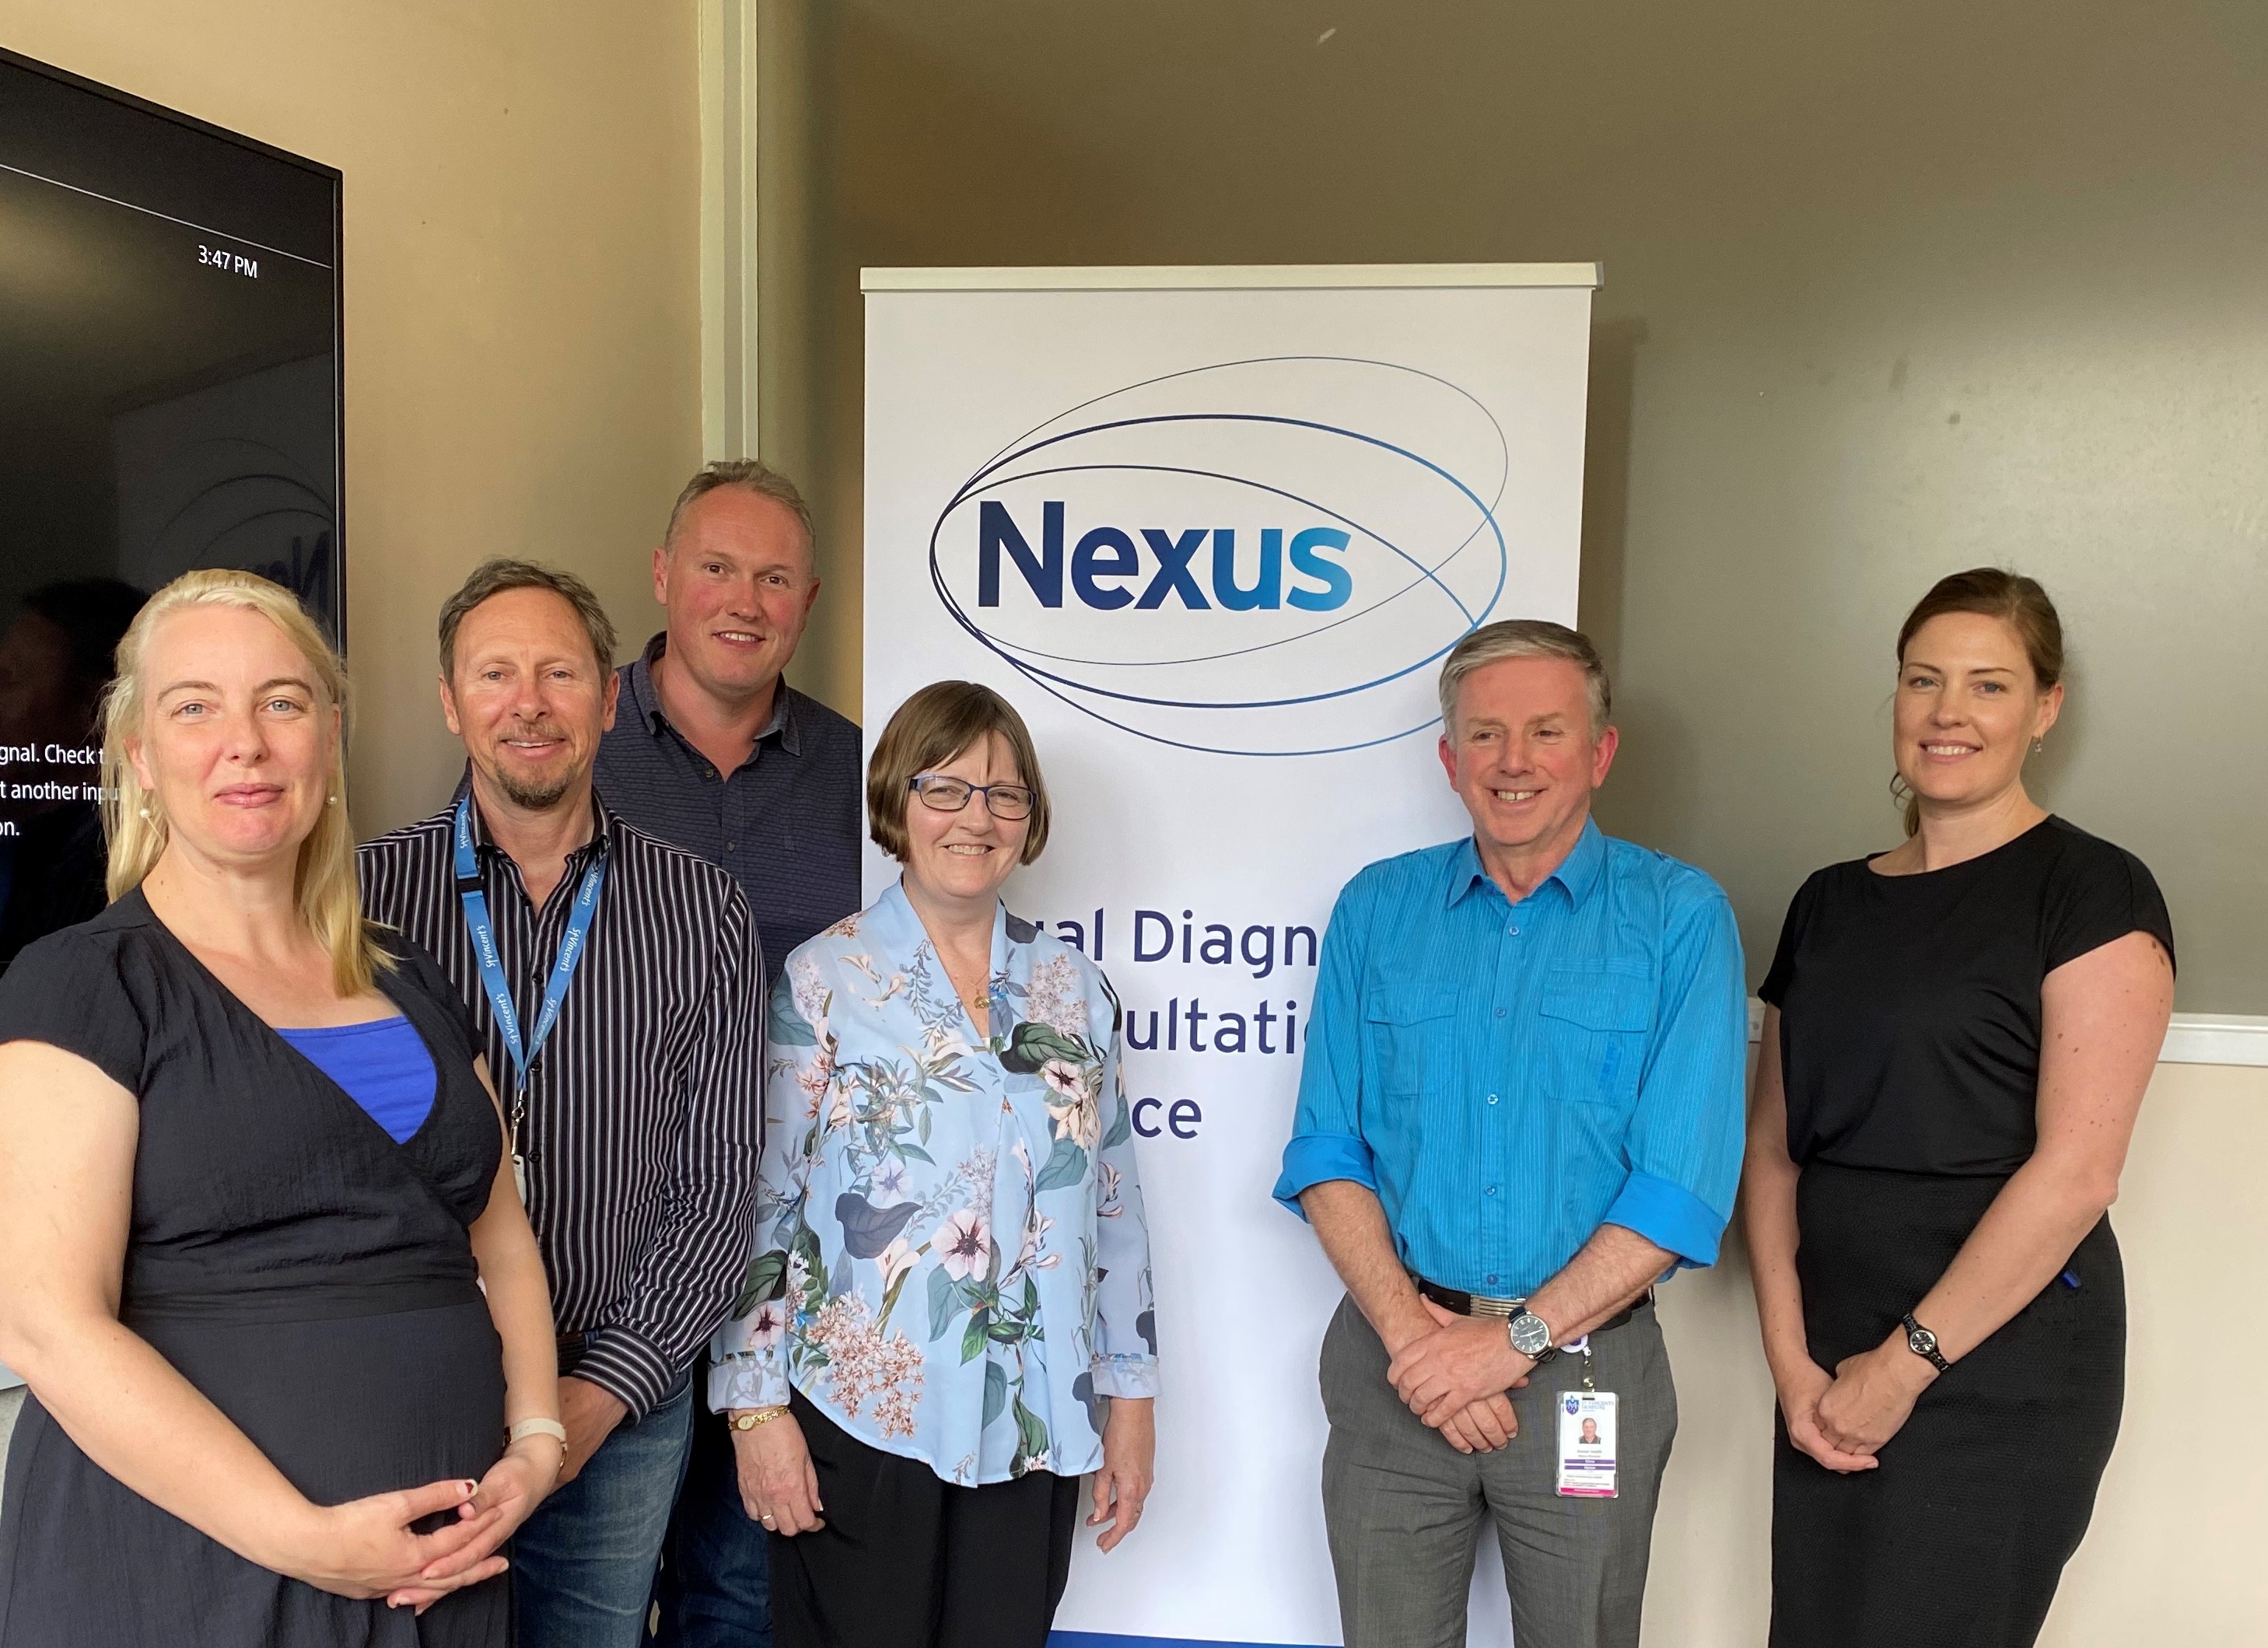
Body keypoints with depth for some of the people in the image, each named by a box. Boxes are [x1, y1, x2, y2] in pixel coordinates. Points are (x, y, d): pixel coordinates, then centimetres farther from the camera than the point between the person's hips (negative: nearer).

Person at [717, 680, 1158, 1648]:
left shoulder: (1073, 987, 6)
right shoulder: (821, 980, -4)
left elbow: (1114, 1205, 8)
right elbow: (760, 1205, -5)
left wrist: (1130, 1394, 8)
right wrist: (760, 1407, -8)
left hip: (1032, 1423, 3)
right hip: (860, 1416, -3)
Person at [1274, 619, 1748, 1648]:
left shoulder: (1680, 917, -5)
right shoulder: (1378, 908, 2)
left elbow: (1683, 1184, -11)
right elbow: (1326, 1154, 0)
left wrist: (1513, 1338, -15)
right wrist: (1408, 1327, -12)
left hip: (1587, 1368, -1)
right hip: (1395, 1361, 2)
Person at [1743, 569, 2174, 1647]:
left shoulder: (2090, 892, -7)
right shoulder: (1831, 904, 9)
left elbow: (2076, 1170, -15)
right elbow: (1773, 1147, 7)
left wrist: (1909, 1361, -13)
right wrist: (1791, 1357, -3)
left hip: (1997, 1381, -5)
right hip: (1832, 1380, 5)